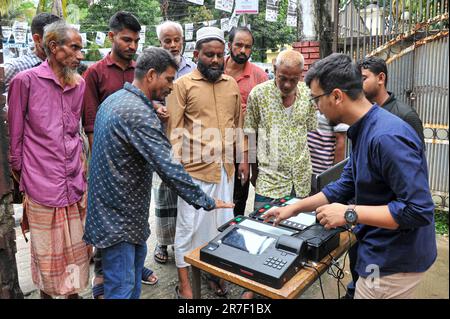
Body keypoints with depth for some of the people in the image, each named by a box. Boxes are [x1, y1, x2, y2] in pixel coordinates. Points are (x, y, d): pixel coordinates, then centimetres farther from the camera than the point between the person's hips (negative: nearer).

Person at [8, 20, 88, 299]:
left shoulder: (80, 84, 8)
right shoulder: (25, 80, -7)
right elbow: (15, 135, -1)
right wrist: (20, 175, 4)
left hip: (75, 184, 5)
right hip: (42, 186, -4)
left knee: (77, 247, 14)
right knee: (47, 250, 11)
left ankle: (73, 291, 35)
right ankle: (46, 292, 34)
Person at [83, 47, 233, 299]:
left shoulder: (114, 99, 7)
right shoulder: (139, 113, -26)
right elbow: (169, 167, -29)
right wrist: (207, 202, -21)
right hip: (118, 218, -10)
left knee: (138, 257, 25)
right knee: (122, 288, 2)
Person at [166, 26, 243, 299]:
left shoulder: (232, 84, 10)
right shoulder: (183, 85, -4)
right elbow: (174, 130, -6)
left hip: (226, 168, 5)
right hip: (195, 168, -4)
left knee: (223, 222, 14)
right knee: (190, 225, 4)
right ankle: (184, 283, 20)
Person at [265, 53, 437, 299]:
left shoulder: (386, 137, -28)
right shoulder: (364, 131, 3)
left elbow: (419, 210, -29)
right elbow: (345, 186, 11)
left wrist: (349, 214, -25)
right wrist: (294, 208, 11)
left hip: (393, 263, -9)